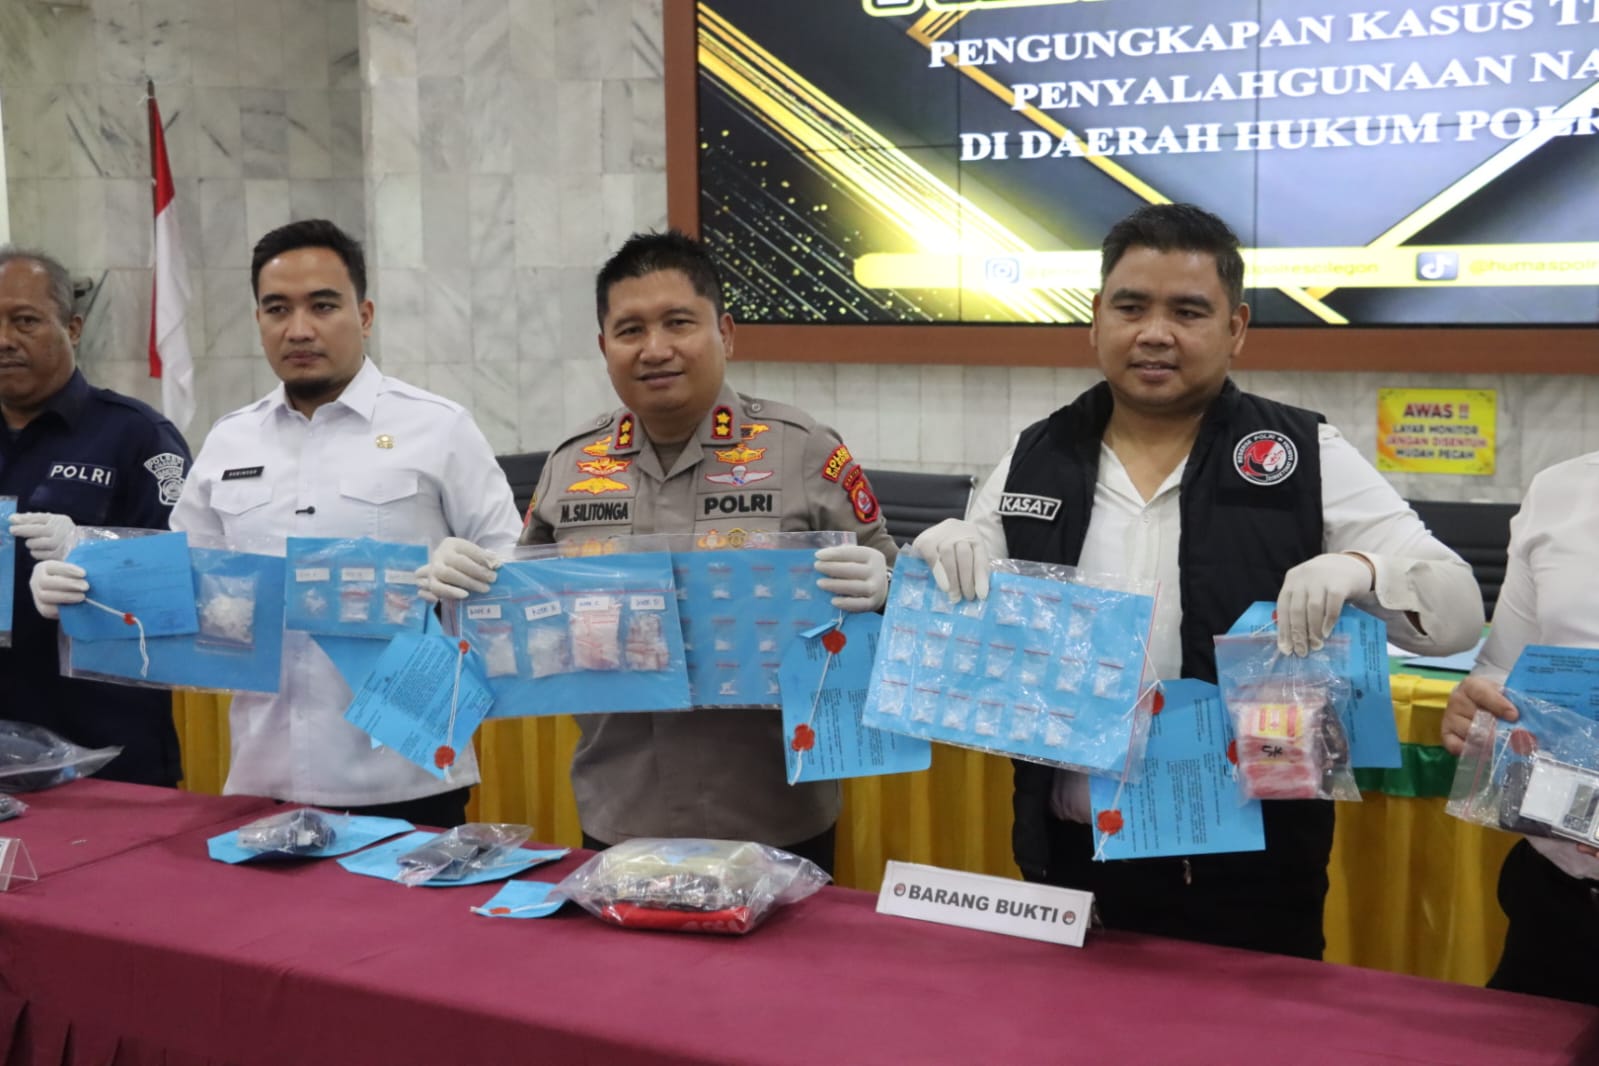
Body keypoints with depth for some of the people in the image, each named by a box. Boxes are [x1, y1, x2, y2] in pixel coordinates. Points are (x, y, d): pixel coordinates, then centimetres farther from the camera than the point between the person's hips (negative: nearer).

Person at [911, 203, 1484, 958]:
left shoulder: (1303, 457, -4)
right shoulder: (1036, 458, 4)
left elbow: (1457, 612, -6)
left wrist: (1359, 570, -26)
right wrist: (946, 554, -10)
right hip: (1071, 858, 3)